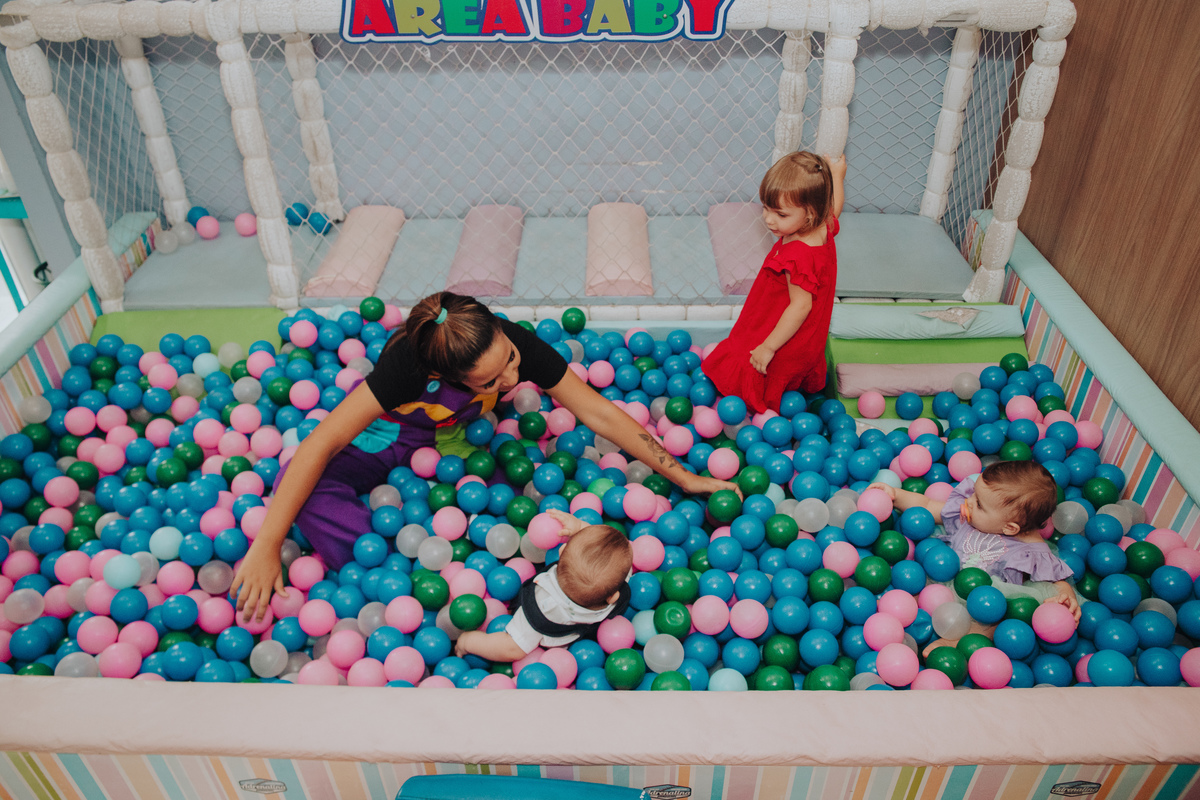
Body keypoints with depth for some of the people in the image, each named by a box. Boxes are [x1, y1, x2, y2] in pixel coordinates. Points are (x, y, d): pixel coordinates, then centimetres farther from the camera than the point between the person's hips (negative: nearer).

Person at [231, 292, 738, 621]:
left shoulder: (519, 346, -29)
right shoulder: (410, 363, -39)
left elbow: (597, 412, -20)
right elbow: (321, 444, -37)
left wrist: (682, 477, -19)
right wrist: (265, 548, -38)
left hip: (452, 438, 4)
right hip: (384, 435, -3)